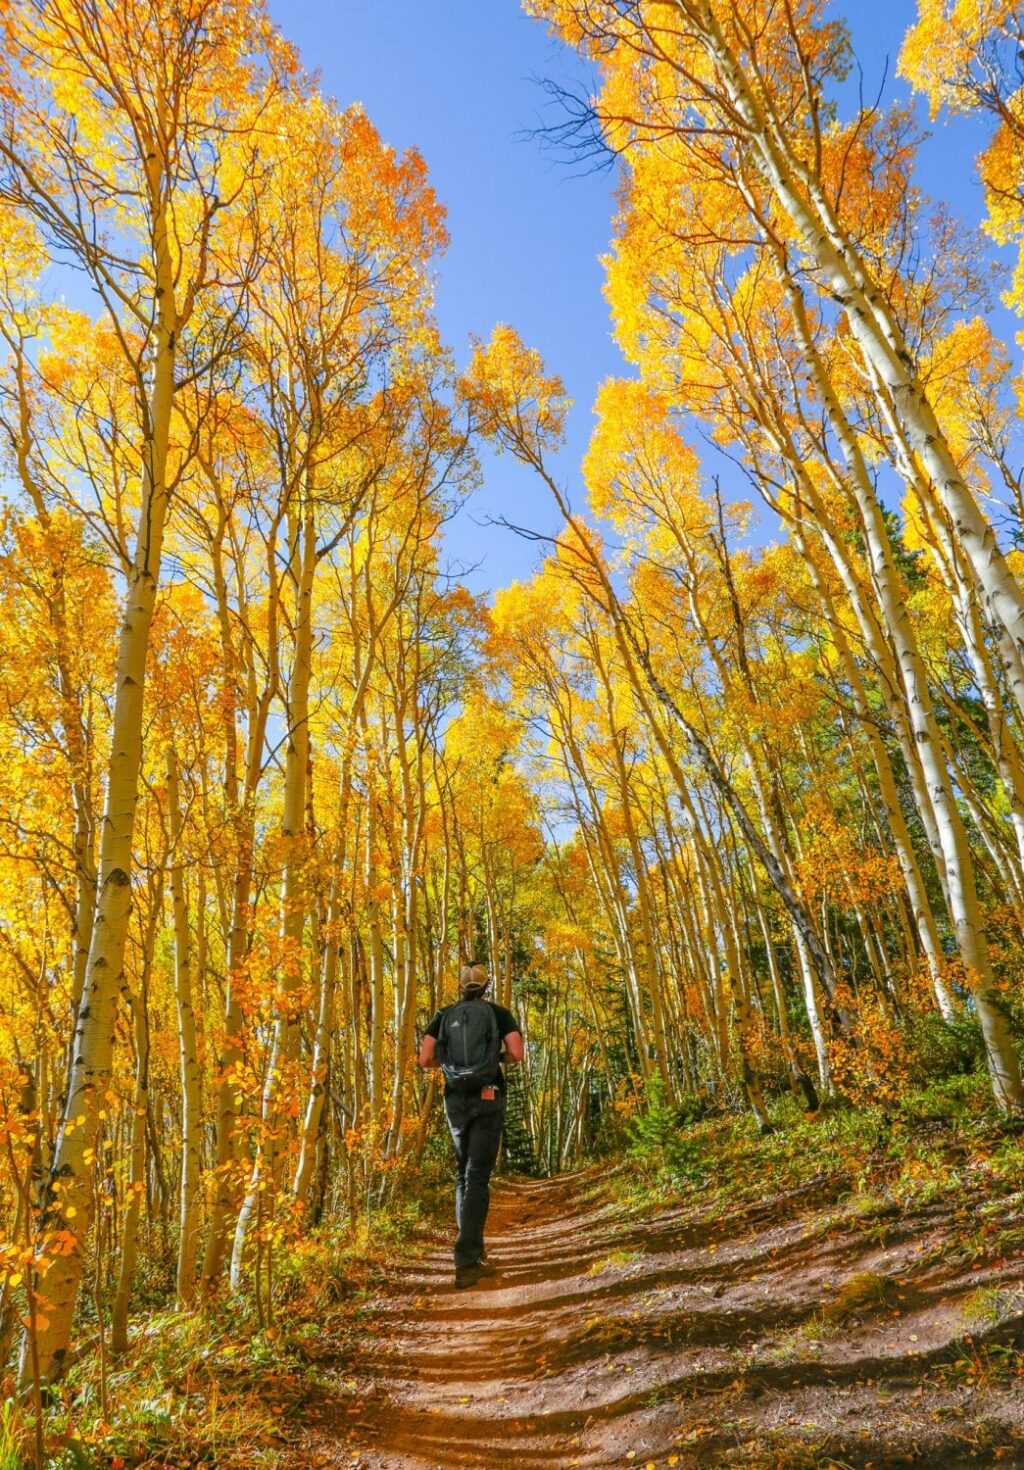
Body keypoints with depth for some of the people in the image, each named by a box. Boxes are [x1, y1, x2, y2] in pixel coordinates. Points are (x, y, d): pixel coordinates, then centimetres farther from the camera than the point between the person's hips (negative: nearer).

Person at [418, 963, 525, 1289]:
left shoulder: (444, 1015, 7)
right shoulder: (499, 1013, 2)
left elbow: (424, 1060, -1)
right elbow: (517, 1054, -10)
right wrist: (498, 1057, 12)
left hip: (455, 1101, 3)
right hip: (488, 1100, -3)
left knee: (464, 1174, 19)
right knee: (478, 1178, -4)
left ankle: (473, 1251, 23)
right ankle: (466, 1262, -11)